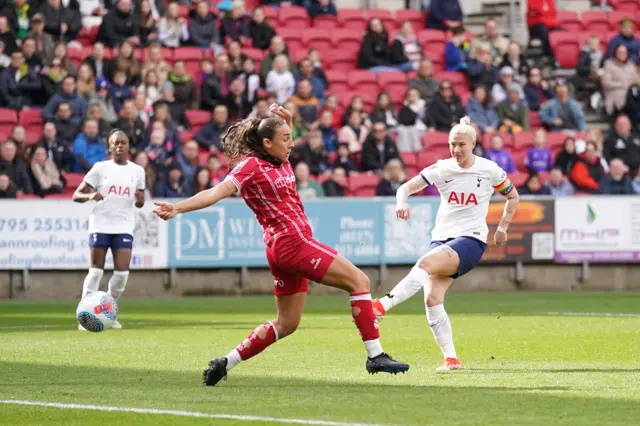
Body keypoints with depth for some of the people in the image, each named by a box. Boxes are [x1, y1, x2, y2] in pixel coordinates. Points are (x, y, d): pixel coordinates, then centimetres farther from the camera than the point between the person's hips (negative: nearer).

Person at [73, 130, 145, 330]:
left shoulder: (137, 171, 9)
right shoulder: (100, 168, 1)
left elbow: (139, 203, 16)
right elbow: (76, 195, 0)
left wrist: (139, 199, -8)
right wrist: (90, 196, -22)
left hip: (124, 226, 2)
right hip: (100, 224, -2)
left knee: (122, 272, -6)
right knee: (96, 271, -4)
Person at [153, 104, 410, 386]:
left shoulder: (281, 164, 15)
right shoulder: (251, 166, -10)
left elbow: (285, 144, 38)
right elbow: (218, 192, -19)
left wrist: (287, 121, 16)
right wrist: (177, 208, -32)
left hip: (284, 250, 10)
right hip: (293, 243, -10)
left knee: (286, 324, 14)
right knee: (359, 281, -8)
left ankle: (226, 363, 15)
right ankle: (375, 356, -8)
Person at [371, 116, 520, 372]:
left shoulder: (489, 170, 0)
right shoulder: (441, 169, 2)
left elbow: (513, 197, 17)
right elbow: (407, 187, -10)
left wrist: (502, 228, 10)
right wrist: (402, 202, -32)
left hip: (471, 240, -4)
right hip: (442, 238, 4)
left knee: (426, 263, -31)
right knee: (432, 298, -14)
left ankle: (383, 305, -39)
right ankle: (451, 358, -8)